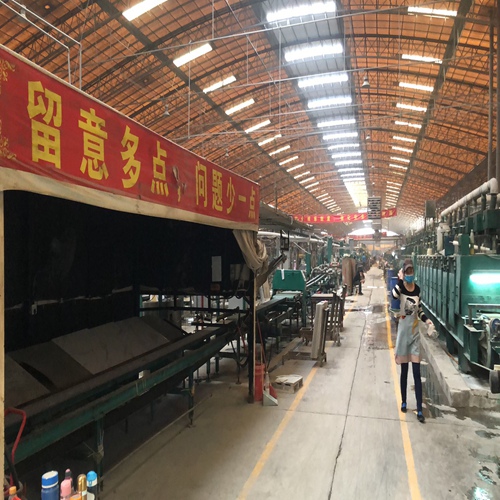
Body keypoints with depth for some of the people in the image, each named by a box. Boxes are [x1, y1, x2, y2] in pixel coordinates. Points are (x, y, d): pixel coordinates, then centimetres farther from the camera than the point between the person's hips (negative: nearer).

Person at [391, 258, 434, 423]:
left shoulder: (417, 288, 3)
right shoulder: (400, 286, -11)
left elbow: (419, 309, 14)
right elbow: (394, 295, -36)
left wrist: (427, 320, -2)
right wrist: (400, 280, -29)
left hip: (415, 332, 3)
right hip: (403, 331, -3)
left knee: (417, 373, 4)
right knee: (404, 371, 9)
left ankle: (419, 410, 8)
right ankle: (403, 402, 28)